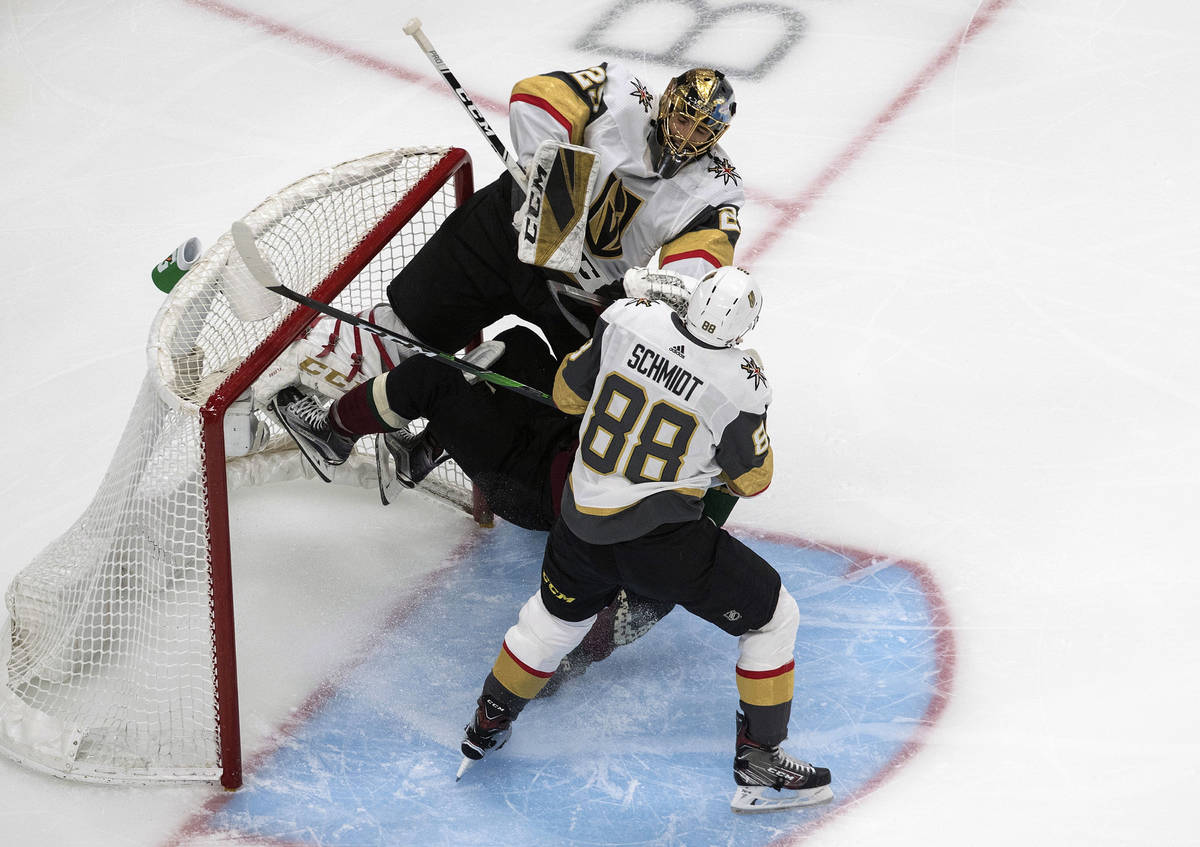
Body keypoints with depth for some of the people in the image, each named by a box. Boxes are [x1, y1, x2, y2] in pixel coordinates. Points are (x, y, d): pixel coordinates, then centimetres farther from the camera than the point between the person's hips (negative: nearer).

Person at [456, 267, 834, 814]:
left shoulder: (629, 320, -9)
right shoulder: (739, 385, -18)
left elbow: (569, 394, 5)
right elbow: (751, 479, -2)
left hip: (582, 523, 5)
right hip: (660, 540, -5)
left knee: (554, 618, 32)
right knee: (772, 617, 12)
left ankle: (484, 729, 47)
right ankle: (759, 765, 15)